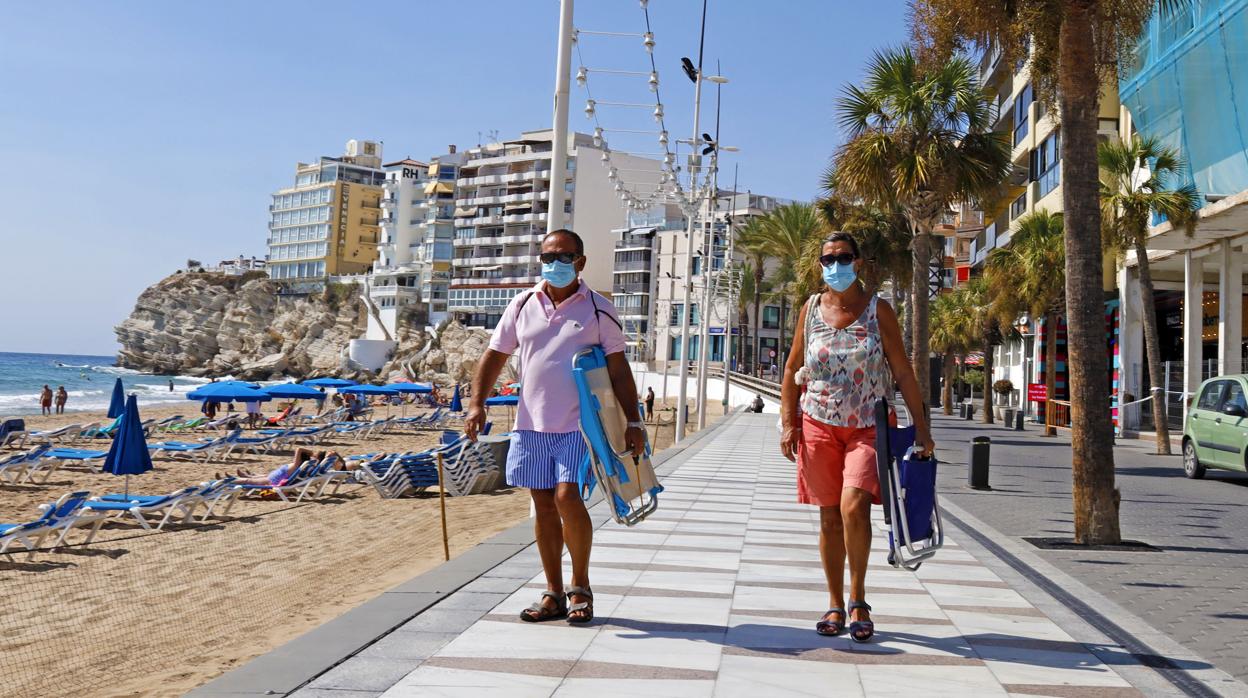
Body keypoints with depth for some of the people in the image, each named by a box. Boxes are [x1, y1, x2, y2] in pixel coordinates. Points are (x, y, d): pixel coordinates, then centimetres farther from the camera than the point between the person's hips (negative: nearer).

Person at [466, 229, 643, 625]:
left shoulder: (598, 310, 0)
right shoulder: (522, 306, 8)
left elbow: (618, 369, 1)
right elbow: (495, 356, 11)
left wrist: (633, 422, -5)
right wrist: (477, 403, -2)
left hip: (578, 425, -3)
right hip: (531, 424, 4)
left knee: (567, 498, -16)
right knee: (544, 506, 7)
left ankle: (580, 586, 5)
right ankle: (554, 594, 17)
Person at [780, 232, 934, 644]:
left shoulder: (878, 311, 1)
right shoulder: (811, 309, 7)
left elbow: (902, 371, 0)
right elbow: (792, 370, 11)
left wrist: (921, 426, -5)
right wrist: (789, 423, 2)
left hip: (867, 427, -2)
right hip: (819, 426, 2)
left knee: (854, 505, -20)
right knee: (829, 516, 5)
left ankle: (857, 599, -1)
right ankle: (836, 605, 18)